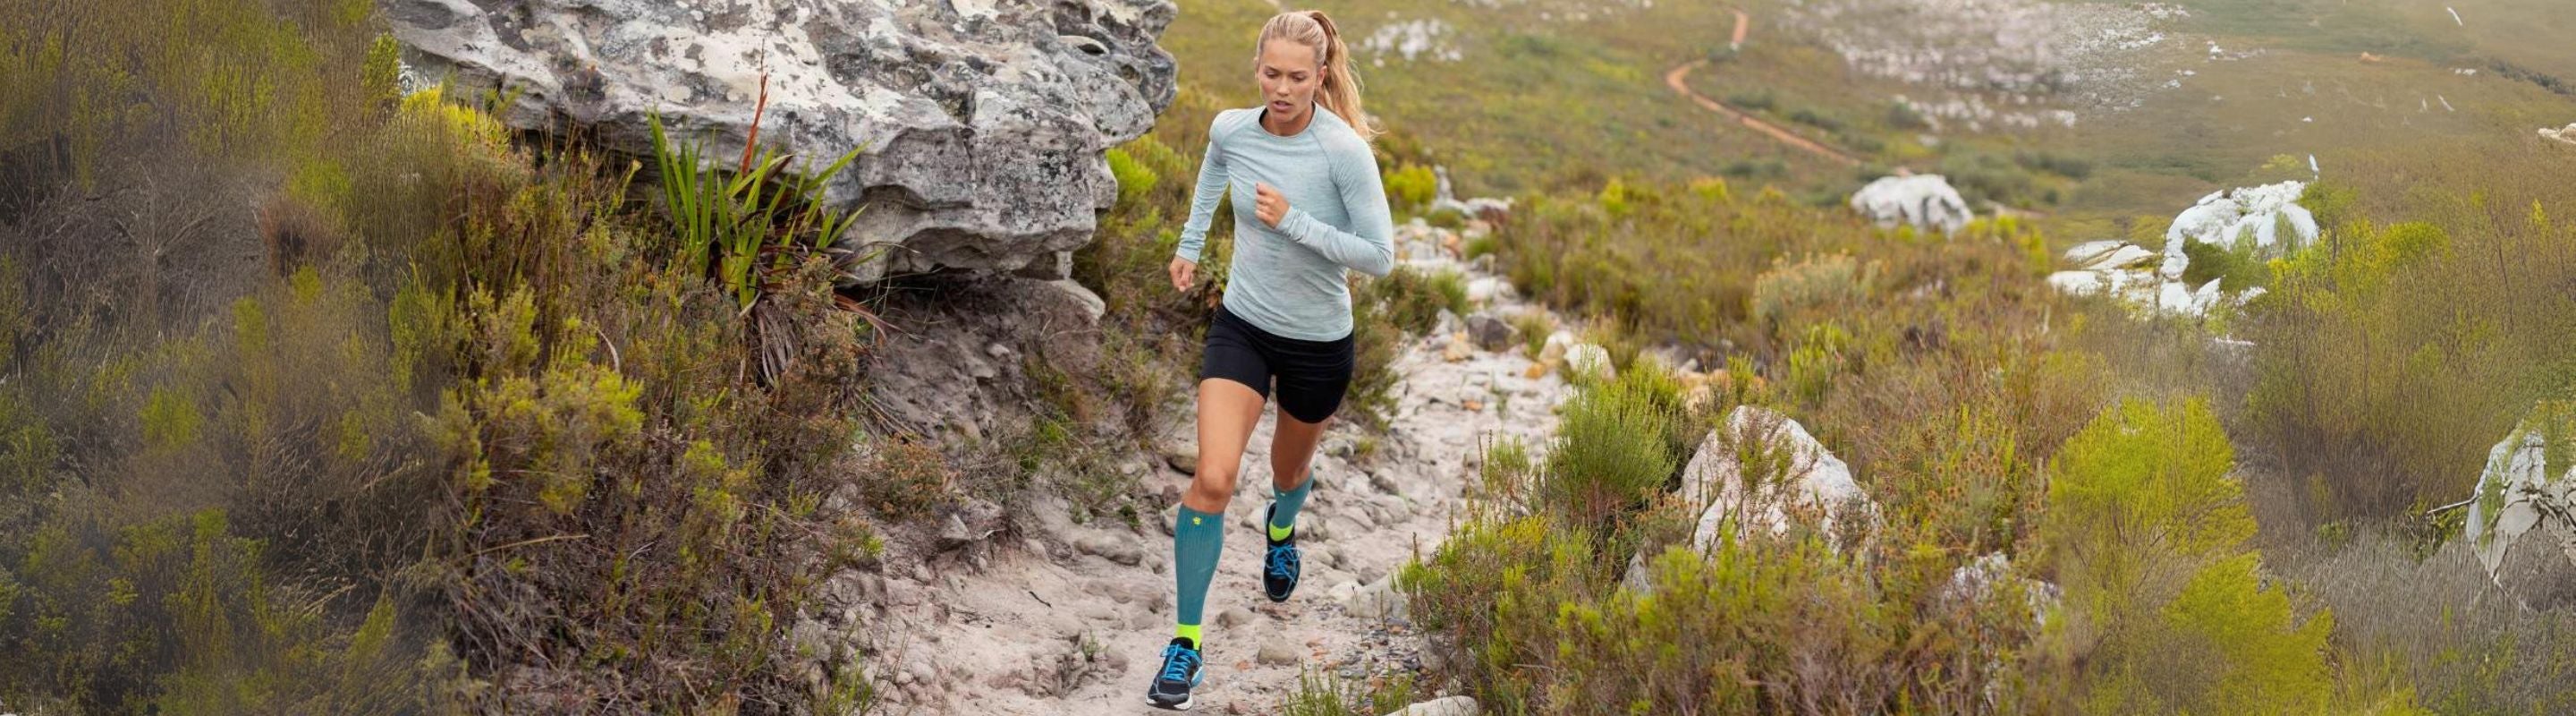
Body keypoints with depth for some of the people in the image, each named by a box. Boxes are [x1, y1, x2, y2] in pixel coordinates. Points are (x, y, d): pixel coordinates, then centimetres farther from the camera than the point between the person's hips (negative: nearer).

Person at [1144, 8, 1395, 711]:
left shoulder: (1344, 151, -24)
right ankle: (1185, 639, -2)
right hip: (1241, 327, 1)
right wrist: (1191, 243, 21)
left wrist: (1296, 223, -32)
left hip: (1319, 343, -1)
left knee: (1290, 471, 23)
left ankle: (1282, 527, 64)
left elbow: (1380, 256, -23)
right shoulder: (1230, 129, -11)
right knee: (1212, 479, -16)